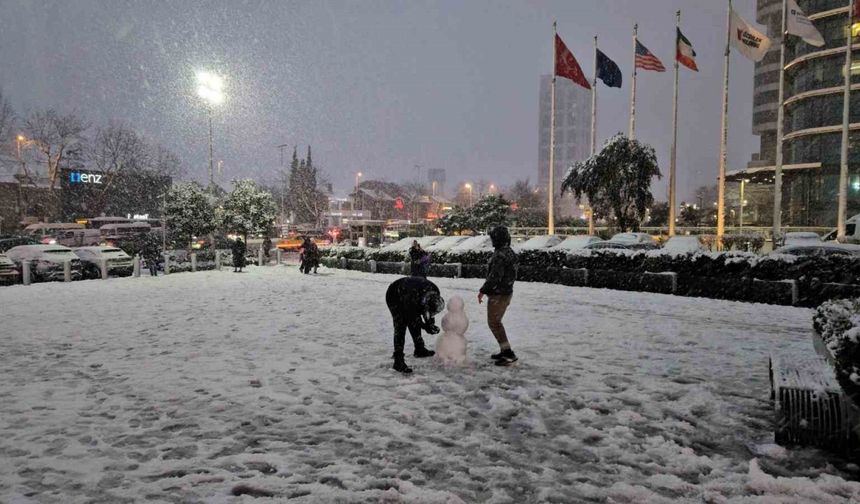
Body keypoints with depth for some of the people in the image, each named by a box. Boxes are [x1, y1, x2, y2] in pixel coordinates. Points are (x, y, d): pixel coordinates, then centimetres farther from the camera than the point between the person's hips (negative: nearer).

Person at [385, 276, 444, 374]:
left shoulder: (434, 292, -23)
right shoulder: (412, 297, -43)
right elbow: (410, 317, -26)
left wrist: (430, 323, -12)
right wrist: (426, 327, -25)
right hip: (394, 297, -7)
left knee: (415, 323, 12)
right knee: (400, 327, -17)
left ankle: (420, 350, 33)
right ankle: (398, 361, -17)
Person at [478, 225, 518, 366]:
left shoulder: (500, 255, -22)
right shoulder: (510, 252, 10)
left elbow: (494, 277, -26)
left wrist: (482, 291, -16)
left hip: (498, 294, -10)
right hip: (507, 292, 10)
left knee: (493, 323, -3)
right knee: (496, 322, 19)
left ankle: (508, 353, -4)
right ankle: (505, 351, 25)